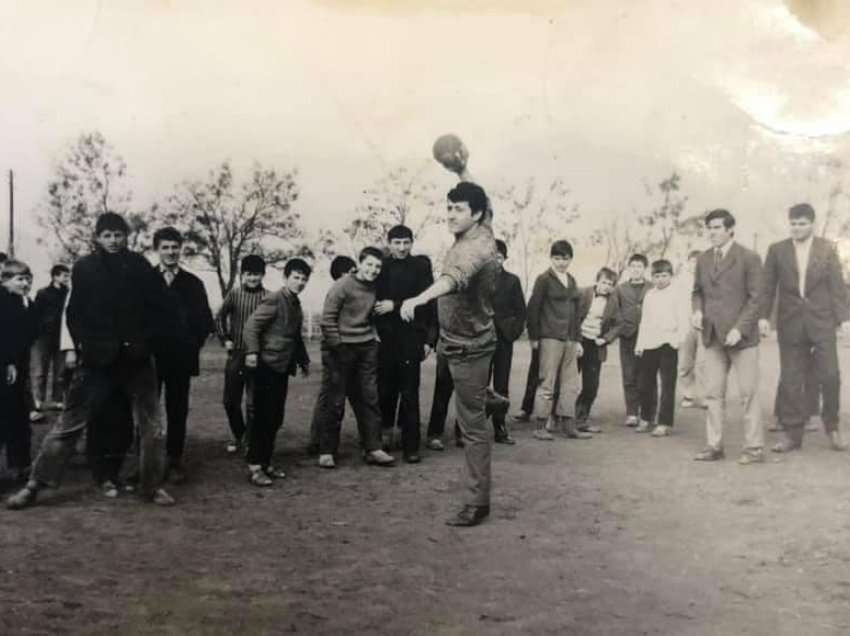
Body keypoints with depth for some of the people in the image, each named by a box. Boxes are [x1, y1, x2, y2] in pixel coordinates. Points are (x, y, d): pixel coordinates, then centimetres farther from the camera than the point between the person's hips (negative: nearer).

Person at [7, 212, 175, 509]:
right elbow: (75, 313, 2)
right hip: (99, 359, -1)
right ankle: (35, 484, 11)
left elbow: (160, 310, 0)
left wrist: (147, 341, -8)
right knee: (69, 423, 2)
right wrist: (86, 343, -7)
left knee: (152, 425, 5)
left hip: (136, 358, 1)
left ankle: (151, 486, 20)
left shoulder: (140, 266, 0)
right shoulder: (85, 268, 0)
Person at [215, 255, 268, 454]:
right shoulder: (234, 294, 2)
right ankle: (238, 436, 30)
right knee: (230, 400, 10)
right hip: (235, 354, 3)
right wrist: (224, 339, 6)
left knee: (253, 403, -3)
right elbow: (220, 317, 13)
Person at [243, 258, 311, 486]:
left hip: (283, 368, 8)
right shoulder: (274, 300, -10)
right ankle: (254, 466, -1)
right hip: (267, 366, -8)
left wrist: (303, 360, 26)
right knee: (263, 418, -7)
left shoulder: (295, 304, 15)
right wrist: (252, 351, -26)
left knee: (275, 419, 10)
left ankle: (265, 462, 18)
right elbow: (251, 325, -16)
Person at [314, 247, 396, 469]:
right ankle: (326, 451, 9)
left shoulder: (374, 288, 8)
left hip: (366, 348, 6)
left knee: (369, 398, 7)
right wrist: (336, 345, -14)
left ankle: (372, 448, 14)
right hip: (340, 349, -6)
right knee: (333, 400, 0)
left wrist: (373, 335, 9)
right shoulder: (342, 285, -11)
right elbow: (327, 318, -12)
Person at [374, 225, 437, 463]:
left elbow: (427, 301, -5)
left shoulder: (420, 266, 1)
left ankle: (411, 446, 5)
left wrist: (395, 305, -11)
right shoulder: (382, 266, 7)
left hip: (411, 338, -2)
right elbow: (374, 299, 8)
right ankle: (386, 430, 29)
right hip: (385, 338, 2)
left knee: (409, 394, -1)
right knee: (385, 389, 5)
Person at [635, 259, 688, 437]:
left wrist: (678, 338, -16)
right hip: (649, 344, 5)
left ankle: (664, 424, 1)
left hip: (667, 344, -5)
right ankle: (646, 419, 24)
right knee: (646, 383, 10)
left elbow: (683, 320, -5)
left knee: (667, 385, -3)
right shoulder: (649, 295, 14)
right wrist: (640, 344, 13)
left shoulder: (676, 294, -1)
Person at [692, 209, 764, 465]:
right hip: (713, 336, 5)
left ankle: (754, 448, 8)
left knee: (748, 393, 0)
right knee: (713, 393, 5)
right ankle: (714, 446, 11)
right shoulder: (703, 259, 11)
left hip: (741, 336, -5)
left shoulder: (749, 258, -5)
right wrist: (697, 310, 0)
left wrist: (739, 329, -15)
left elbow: (755, 298, -7)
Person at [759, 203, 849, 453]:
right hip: (790, 322, 1)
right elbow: (767, 286, 5)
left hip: (821, 322, -1)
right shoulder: (777, 250, 6)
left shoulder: (827, 249, 4)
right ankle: (792, 434, 11)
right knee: (790, 380, 3)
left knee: (830, 376, -2)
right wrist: (763, 315, -5)